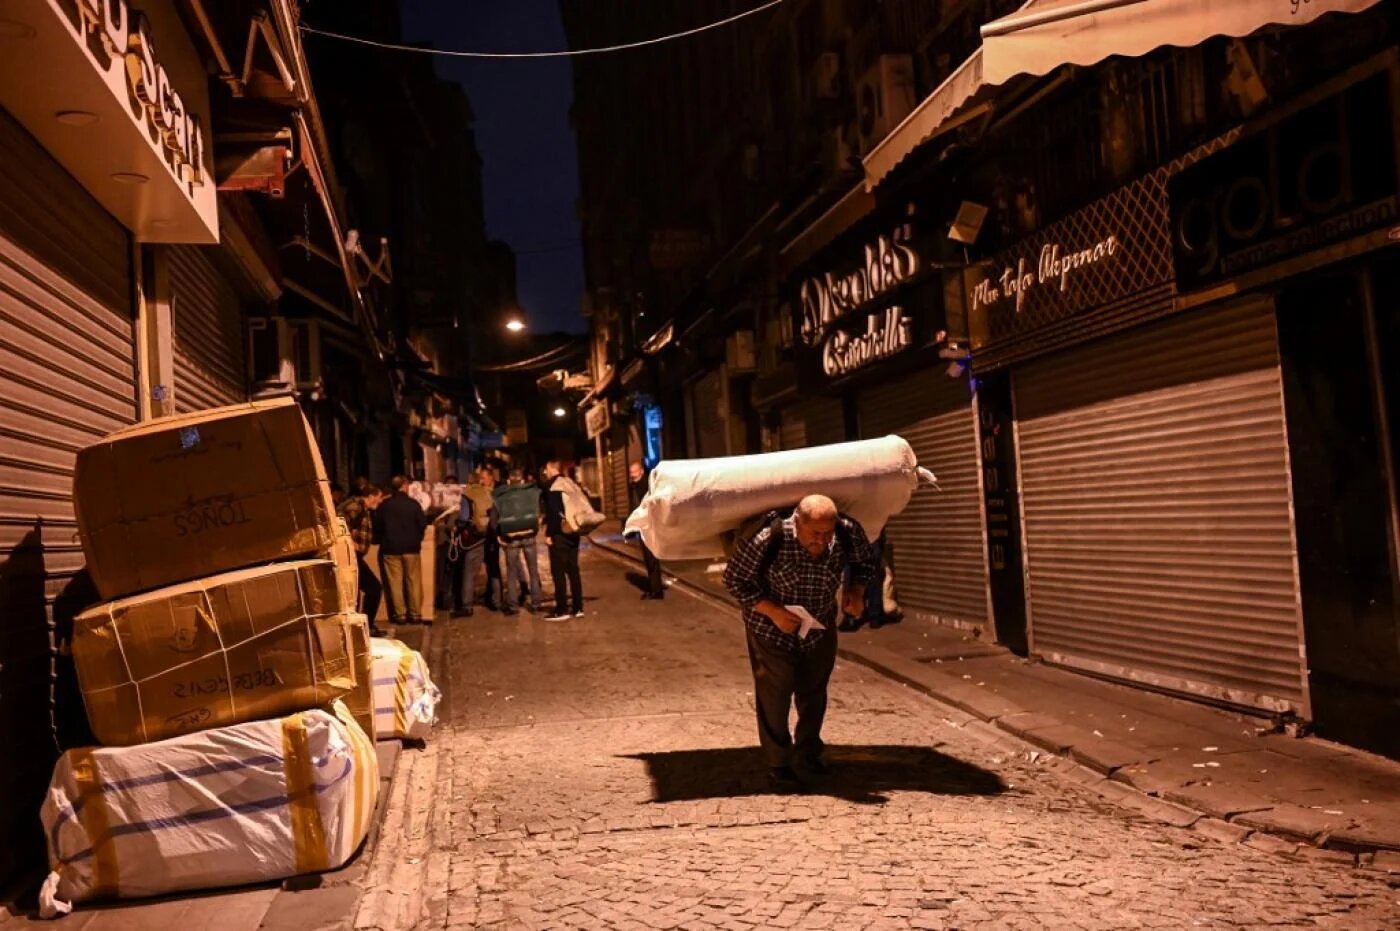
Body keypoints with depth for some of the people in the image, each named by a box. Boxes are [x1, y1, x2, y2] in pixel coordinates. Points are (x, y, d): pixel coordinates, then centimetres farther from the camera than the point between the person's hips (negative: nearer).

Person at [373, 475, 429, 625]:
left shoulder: (384, 505, -3)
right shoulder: (413, 504, -6)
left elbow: (377, 526, 0)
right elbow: (423, 524, -3)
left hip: (390, 548, 0)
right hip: (411, 548, 0)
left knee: (395, 582, 4)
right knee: (414, 581, 7)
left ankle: (400, 614, 2)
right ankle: (415, 614, 7)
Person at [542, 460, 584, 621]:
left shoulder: (552, 485, -10)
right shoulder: (570, 483, 15)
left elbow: (553, 512, -17)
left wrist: (549, 533, -15)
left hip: (559, 534, -8)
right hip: (572, 532, 8)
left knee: (558, 571, -5)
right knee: (573, 569, 10)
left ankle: (562, 610, -6)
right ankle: (577, 608, 11)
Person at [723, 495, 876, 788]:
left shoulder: (848, 533, -22)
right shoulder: (768, 540, -34)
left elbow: (865, 562, 1)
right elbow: (735, 580, -22)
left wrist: (856, 591, -18)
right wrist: (773, 612, -30)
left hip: (820, 629, 4)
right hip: (771, 630, -4)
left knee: (814, 694, 18)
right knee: (774, 697, 3)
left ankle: (808, 753, 39)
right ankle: (778, 764, 21)